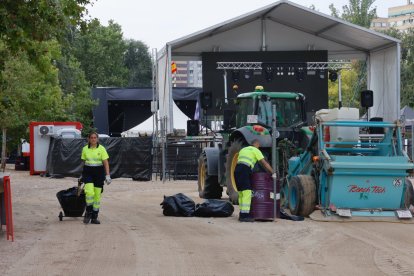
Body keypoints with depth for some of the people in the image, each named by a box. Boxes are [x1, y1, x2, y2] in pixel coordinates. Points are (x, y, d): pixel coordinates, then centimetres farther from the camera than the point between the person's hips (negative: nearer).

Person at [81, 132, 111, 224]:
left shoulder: (101, 149, -1)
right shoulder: (85, 149, 6)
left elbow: (106, 163, -3)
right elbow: (84, 162, 15)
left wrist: (108, 175, -11)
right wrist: (83, 174, 17)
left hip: (99, 173, 0)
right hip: (88, 172, 0)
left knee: (97, 195, 2)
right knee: (89, 192, -20)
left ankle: (94, 217, 11)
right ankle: (88, 212, -3)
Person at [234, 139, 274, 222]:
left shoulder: (243, 149, 29)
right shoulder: (256, 150, 7)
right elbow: (264, 163, 1)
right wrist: (273, 173, 4)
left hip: (236, 170, 8)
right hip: (244, 171, -8)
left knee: (241, 194, 14)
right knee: (247, 193, -11)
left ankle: (242, 215, 16)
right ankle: (245, 215, -18)